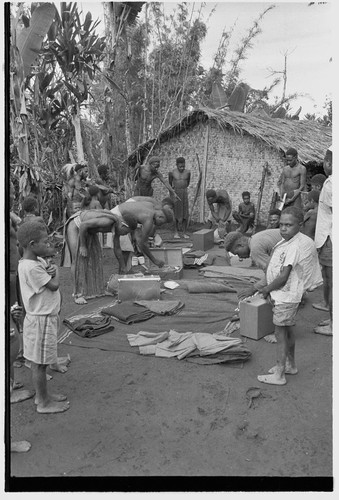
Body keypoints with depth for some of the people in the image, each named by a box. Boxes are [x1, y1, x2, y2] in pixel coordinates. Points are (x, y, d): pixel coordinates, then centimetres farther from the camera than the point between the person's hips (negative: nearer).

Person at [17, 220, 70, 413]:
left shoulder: (38, 261, 7)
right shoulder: (31, 267, -24)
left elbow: (53, 285, 11)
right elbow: (54, 285, -21)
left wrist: (52, 270, -9)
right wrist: (56, 271, -3)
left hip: (48, 317, 10)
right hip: (41, 320, -10)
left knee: (41, 362, 21)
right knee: (39, 364, 5)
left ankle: (43, 395, 35)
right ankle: (44, 403, 19)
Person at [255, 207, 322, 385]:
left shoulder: (295, 246, -22)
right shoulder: (284, 242, 6)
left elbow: (283, 277, -23)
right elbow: (274, 268, 13)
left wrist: (267, 289, -11)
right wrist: (268, 286, 0)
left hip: (286, 296, -9)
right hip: (282, 295, 9)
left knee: (280, 332, -1)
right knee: (287, 330, 20)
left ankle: (279, 375, 9)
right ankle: (290, 365, 37)